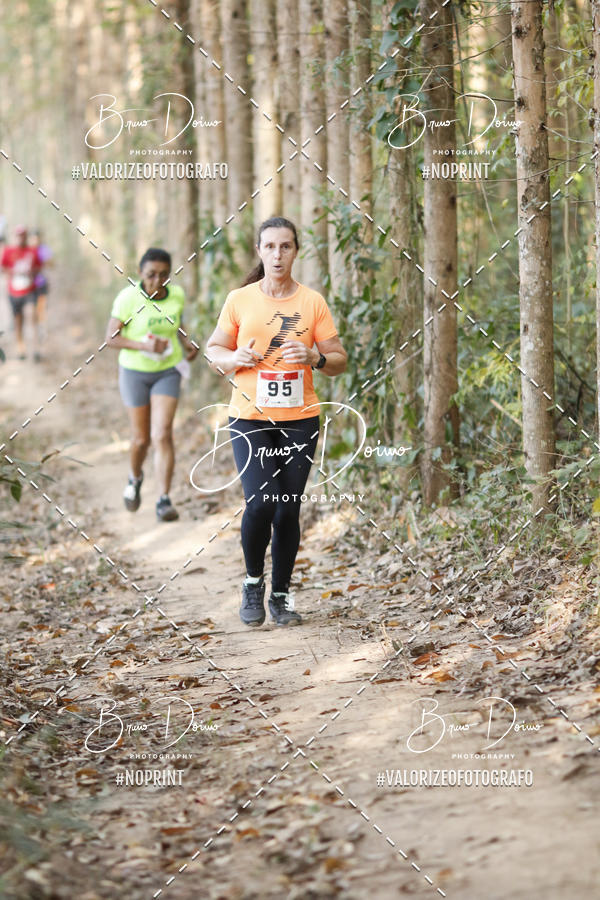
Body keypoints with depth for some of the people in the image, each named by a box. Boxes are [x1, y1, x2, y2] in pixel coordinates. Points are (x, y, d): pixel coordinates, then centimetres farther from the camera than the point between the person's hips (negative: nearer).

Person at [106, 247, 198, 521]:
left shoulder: (176, 295, -6)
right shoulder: (128, 298, -17)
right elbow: (111, 337, -15)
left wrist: (185, 341, -2)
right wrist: (145, 346, -28)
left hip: (168, 371, 1)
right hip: (135, 372, -1)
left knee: (162, 435, -13)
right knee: (141, 439, 7)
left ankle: (164, 500, -12)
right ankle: (135, 478, 39)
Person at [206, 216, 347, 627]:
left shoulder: (313, 302, 4)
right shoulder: (239, 300, 3)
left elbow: (339, 360, 7)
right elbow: (214, 350, 12)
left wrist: (314, 356, -14)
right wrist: (235, 358, -10)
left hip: (300, 419, 1)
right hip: (250, 418, -1)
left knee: (288, 509, 3)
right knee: (260, 502, -15)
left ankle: (281, 594, 18)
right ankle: (253, 581, 9)